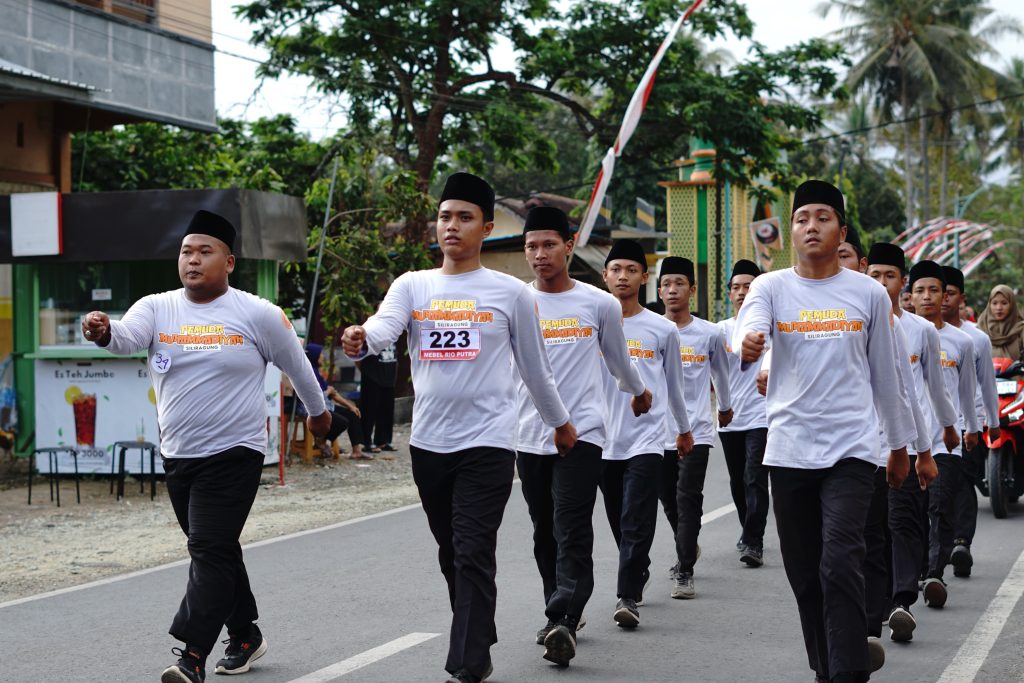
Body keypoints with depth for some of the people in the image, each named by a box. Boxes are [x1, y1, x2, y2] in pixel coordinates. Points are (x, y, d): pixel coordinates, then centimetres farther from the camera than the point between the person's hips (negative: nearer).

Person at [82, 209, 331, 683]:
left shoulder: (258, 315, -6)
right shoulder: (156, 308, 1)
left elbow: (296, 365, 8)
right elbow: (127, 338, -19)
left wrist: (317, 410, 21)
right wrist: (103, 332, -43)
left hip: (234, 454, -5)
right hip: (177, 456, 5)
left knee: (210, 551, -13)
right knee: (216, 551, 16)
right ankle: (245, 636, 32)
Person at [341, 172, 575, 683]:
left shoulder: (512, 293, 1)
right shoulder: (411, 286, 6)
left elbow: (535, 369, 12)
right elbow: (384, 326, -15)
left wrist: (560, 423, 20)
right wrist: (360, 339, -38)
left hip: (487, 444, -4)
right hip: (428, 444, 4)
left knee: (474, 557, -11)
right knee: (451, 556, 15)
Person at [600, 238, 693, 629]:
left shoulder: (662, 330, 3)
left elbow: (674, 385, 15)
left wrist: (684, 429, 23)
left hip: (646, 439, -2)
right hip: (604, 439, 2)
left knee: (636, 522, -12)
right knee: (619, 522, 12)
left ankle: (627, 597, -13)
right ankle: (639, 573, 34)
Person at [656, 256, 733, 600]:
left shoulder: (709, 333, 1)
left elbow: (721, 374, 18)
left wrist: (725, 406, 31)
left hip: (696, 431, -2)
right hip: (658, 430, 2)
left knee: (688, 500, -12)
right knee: (670, 501, 14)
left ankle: (684, 572, -10)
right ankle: (687, 549, 39)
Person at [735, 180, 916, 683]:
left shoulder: (869, 293, 5)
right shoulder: (771, 287, 5)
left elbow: (885, 376, 13)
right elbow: (748, 327, -17)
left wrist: (899, 443, 18)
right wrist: (746, 346, -41)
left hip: (850, 448, -2)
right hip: (789, 448, 2)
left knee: (840, 564, -16)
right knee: (804, 572, 8)